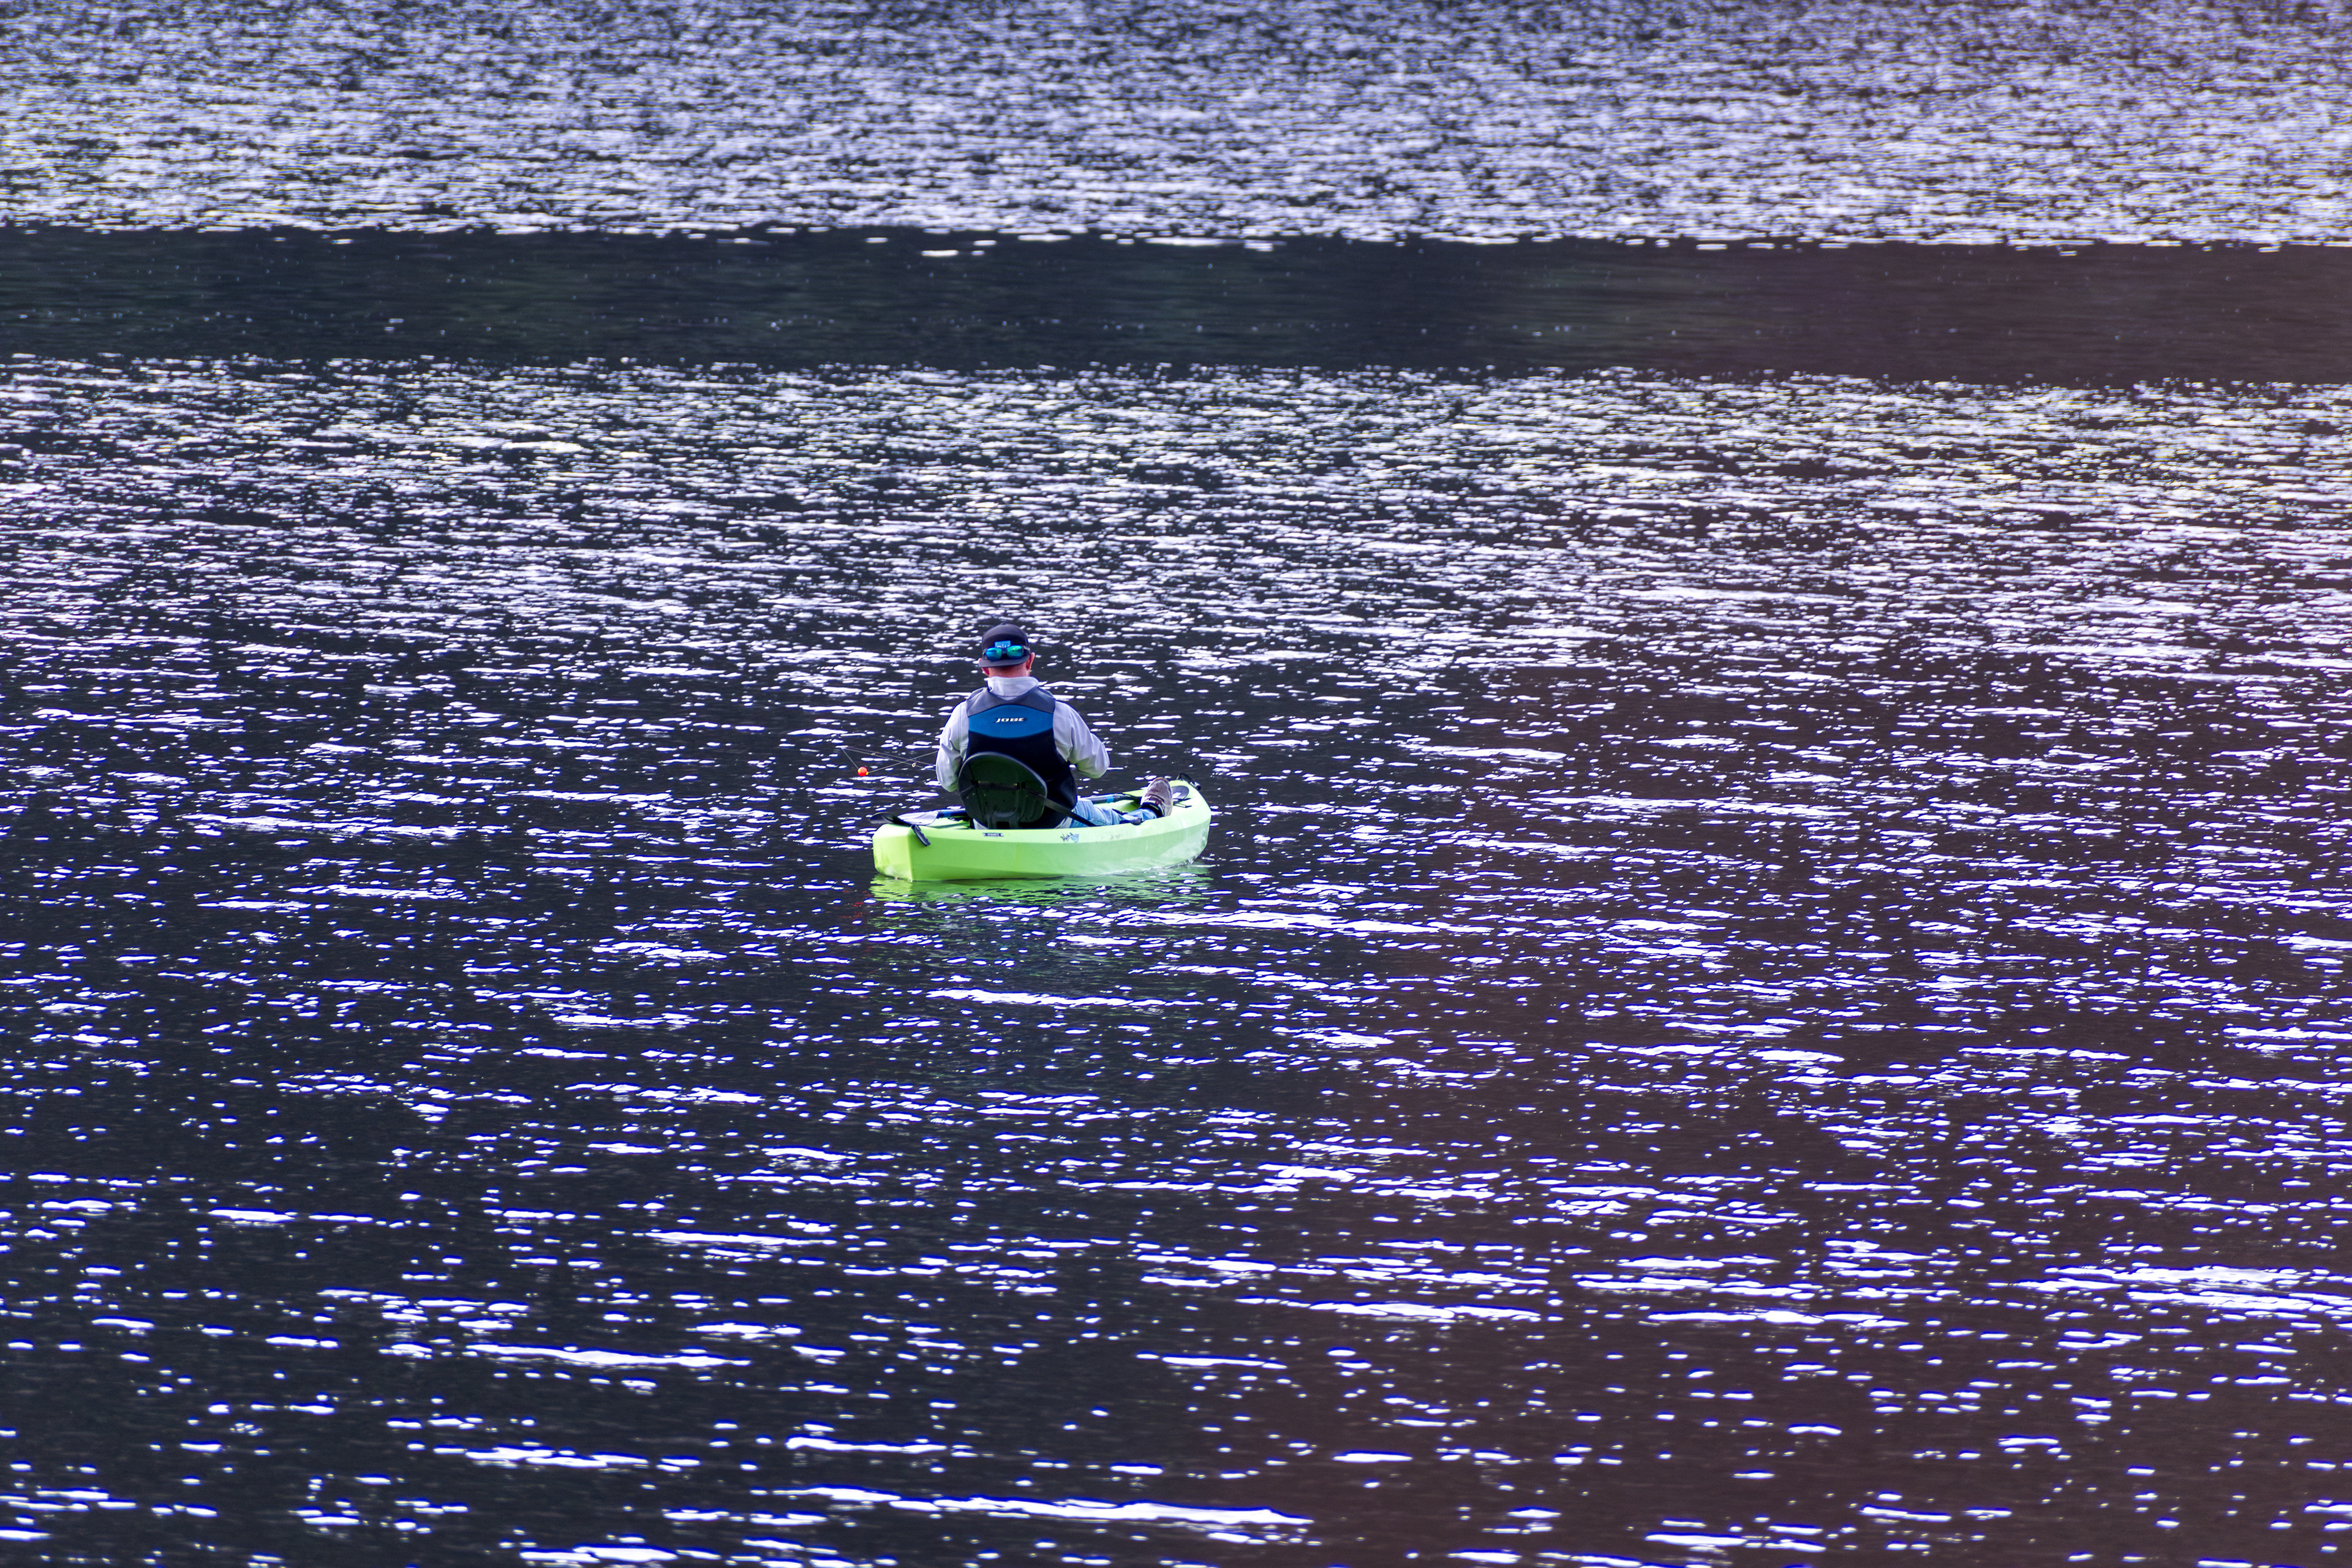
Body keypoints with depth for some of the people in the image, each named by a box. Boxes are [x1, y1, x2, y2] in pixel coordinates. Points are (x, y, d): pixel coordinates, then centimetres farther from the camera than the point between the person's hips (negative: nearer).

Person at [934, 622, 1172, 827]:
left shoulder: (964, 715, -18)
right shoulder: (1059, 714, -22)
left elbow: (948, 782, -7)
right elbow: (1097, 767, -7)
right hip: (1055, 828, -2)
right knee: (1105, 816, 33)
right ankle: (1150, 813, 63)